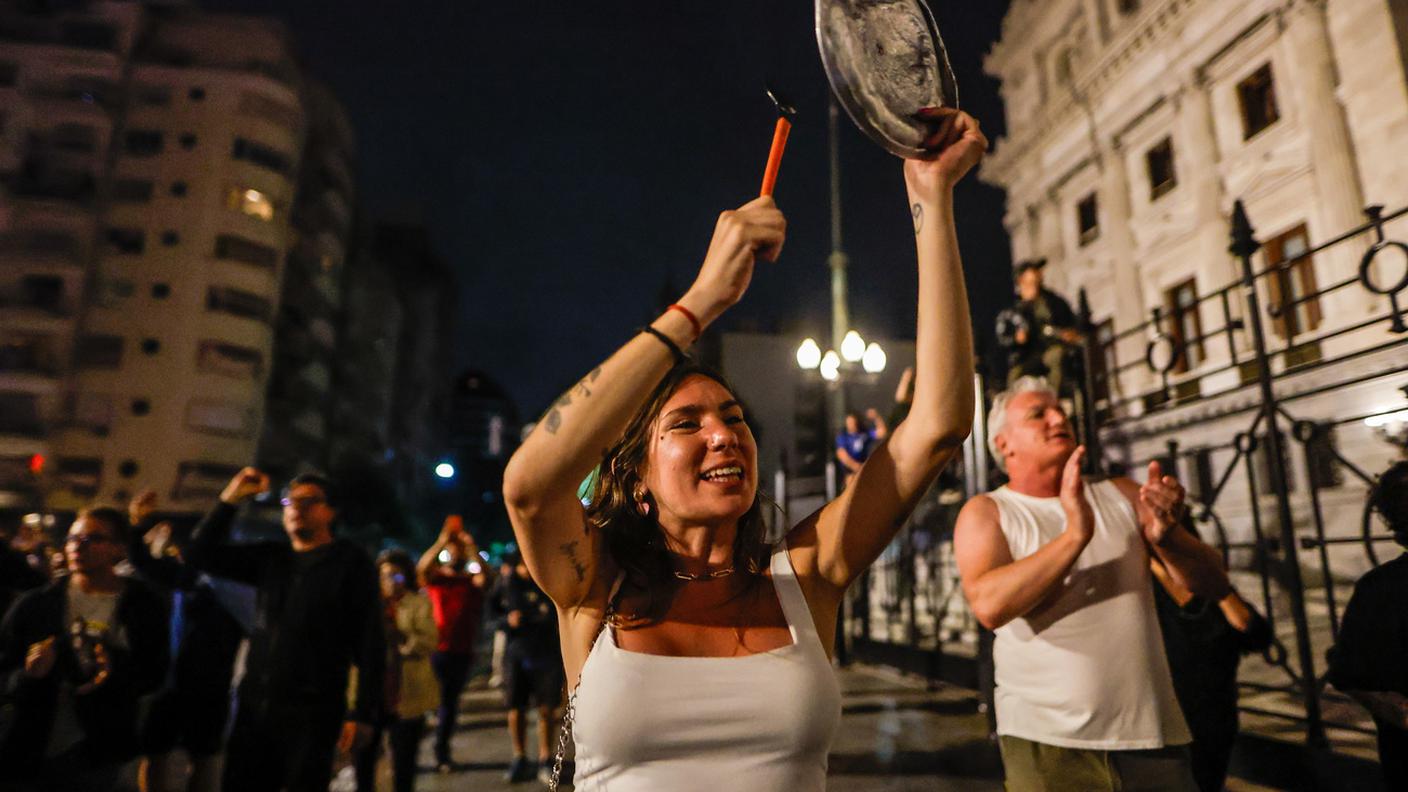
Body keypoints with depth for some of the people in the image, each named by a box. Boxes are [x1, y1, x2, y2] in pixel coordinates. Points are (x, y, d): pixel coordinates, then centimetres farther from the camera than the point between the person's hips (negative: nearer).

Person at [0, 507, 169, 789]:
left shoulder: (142, 606, -5)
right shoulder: (34, 605, -3)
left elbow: (153, 674, 0)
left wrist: (117, 672, -18)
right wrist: (27, 674, -21)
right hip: (25, 753, 1)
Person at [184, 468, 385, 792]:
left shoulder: (351, 562, -4)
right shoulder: (270, 557, 11)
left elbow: (370, 643, -8)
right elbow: (200, 555, 10)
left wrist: (363, 714, -14)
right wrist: (230, 499, 1)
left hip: (312, 714, -5)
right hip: (253, 708, 5)